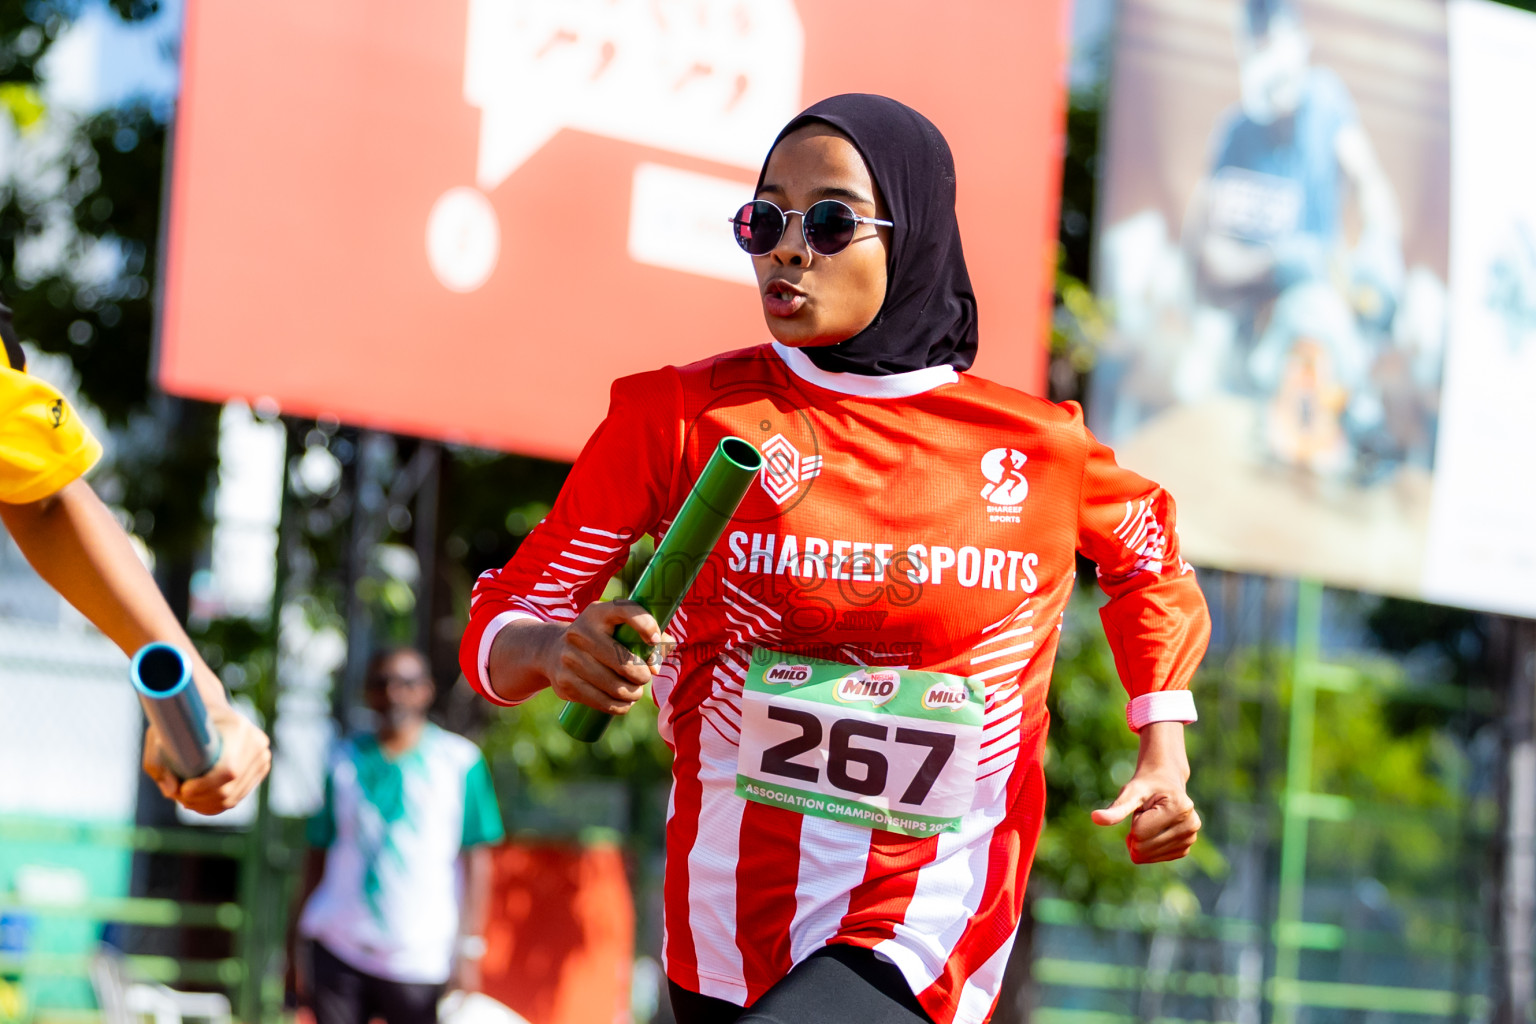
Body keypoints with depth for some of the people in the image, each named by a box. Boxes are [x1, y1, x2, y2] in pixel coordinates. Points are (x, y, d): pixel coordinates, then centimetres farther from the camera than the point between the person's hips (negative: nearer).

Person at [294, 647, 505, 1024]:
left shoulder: (461, 762, 4)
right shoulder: (345, 762, 11)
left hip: (420, 961, -2)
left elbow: (477, 861, 1)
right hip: (337, 949, 2)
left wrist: (469, 951, -5)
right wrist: (301, 951, 10)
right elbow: (319, 855, 13)